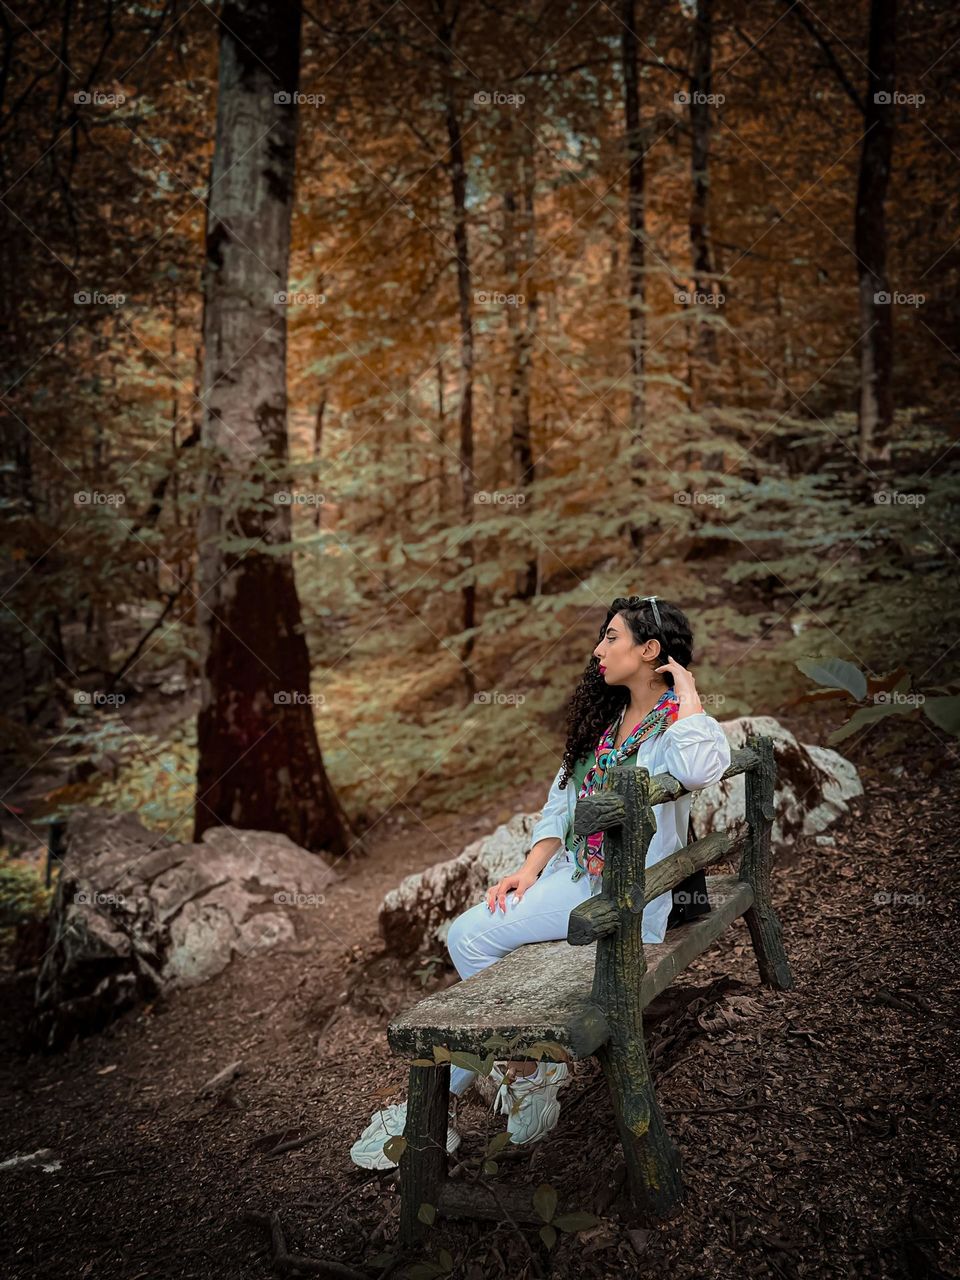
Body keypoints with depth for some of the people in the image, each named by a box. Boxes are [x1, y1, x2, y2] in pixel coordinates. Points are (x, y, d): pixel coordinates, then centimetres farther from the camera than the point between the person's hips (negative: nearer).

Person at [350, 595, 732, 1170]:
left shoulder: (678, 723, -11)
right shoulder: (605, 717, 14)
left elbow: (701, 769, -37)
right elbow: (563, 798, 14)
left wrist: (687, 690, -21)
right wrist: (532, 867, 0)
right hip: (574, 873, 8)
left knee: (475, 940, -15)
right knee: (466, 937, -10)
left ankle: (527, 1065, 5)